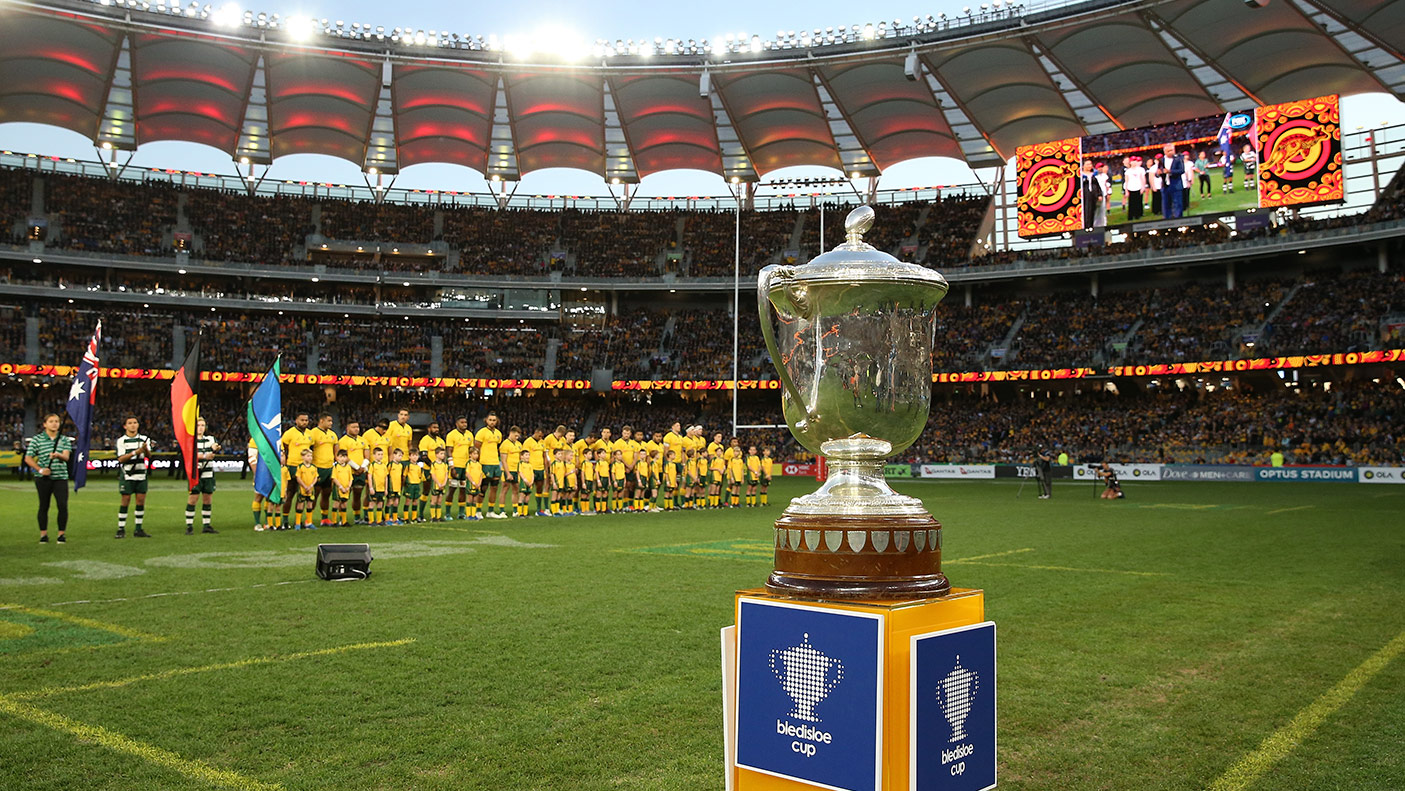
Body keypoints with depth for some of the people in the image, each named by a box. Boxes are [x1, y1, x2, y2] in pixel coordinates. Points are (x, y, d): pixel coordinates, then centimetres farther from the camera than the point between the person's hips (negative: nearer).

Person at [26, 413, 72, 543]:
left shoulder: (64, 440, 8)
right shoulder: (36, 439, 4)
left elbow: (66, 456, -6)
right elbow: (28, 458, 2)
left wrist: (58, 455, -30)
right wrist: (40, 470, -11)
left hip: (61, 477, 1)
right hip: (43, 478, -1)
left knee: (63, 505, -8)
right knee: (44, 506, 4)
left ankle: (62, 534, 3)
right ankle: (43, 534, 14)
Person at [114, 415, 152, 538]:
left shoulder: (144, 439, 8)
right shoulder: (121, 440, 0)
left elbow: (149, 456, -5)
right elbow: (121, 459, -10)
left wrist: (145, 449, -27)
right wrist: (135, 452, -22)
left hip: (141, 474, 3)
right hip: (127, 475, -3)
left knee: (141, 501, 3)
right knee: (125, 501, -4)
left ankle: (138, 529, 9)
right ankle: (121, 529, 3)